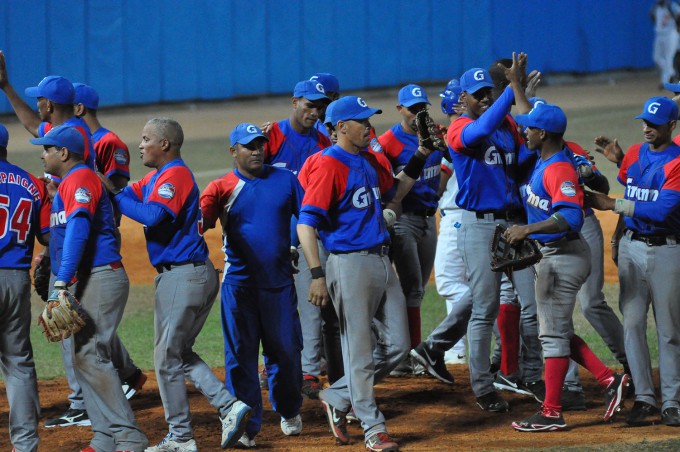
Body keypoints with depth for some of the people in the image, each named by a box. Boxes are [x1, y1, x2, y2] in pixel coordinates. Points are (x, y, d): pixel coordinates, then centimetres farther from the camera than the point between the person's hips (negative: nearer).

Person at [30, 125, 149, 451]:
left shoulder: (81, 178, -11)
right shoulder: (67, 184, 22)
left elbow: (78, 228, -25)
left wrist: (62, 281, -32)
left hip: (101, 276, -11)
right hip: (85, 282, 11)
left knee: (90, 354, -15)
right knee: (81, 357, 10)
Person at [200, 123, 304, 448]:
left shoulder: (285, 180, 6)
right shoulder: (222, 188, 0)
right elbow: (200, 221, -14)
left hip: (279, 283, 2)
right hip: (239, 283, -2)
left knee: (285, 350, 7)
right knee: (240, 354, -1)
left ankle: (289, 411, 29)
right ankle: (246, 426, 4)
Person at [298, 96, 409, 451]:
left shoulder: (369, 161, 13)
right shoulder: (329, 164, -12)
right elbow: (306, 223, -19)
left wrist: (419, 159, 17)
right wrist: (317, 275, -25)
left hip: (381, 259, 9)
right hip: (350, 263, -9)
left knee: (397, 346, 9)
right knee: (360, 350, -1)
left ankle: (338, 399, 23)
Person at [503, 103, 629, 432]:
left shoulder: (558, 169, -22)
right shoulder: (543, 163, 8)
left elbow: (571, 217, -34)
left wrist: (528, 229, -35)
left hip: (563, 256, -10)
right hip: (549, 255, 10)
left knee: (553, 334, -4)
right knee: (558, 331, 16)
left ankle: (551, 414, 0)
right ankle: (609, 380, 15)